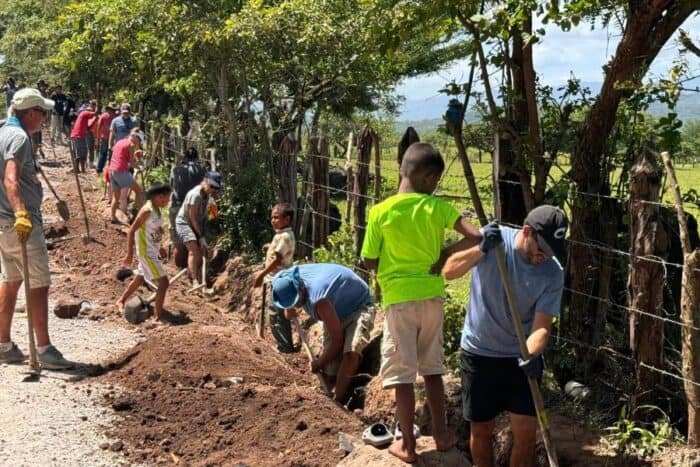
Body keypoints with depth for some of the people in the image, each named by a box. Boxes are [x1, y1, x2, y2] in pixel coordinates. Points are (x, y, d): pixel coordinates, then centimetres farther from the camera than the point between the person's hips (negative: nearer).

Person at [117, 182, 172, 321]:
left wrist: (159, 247, 23)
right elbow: (132, 231, -20)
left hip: (153, 251, 10)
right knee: (164, 282, -12)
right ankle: (157, 317, -8)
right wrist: (129, 254, -21)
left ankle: (121, 301, 46)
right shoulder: (147, 211, -21)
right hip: (146, 252, -10)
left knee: (140, 278, 26)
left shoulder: (157, 210, 5)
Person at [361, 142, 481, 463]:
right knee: (431, 368, 17)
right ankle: (440, 434, 25)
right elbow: (475, 237, -15)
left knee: (402, 373, 6)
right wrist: (443, 256, -2)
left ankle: (407, 445, 12)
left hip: (398, 299, -2)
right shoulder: (437, 207, -7)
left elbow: (369, 261, -3)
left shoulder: (381, 212, -9)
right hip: (431, 296, 2)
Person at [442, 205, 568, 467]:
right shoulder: (492, 239, -13)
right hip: (478, 352, 0)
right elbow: (449, 271, -18)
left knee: (525, 432, -1)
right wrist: (481, 249, -33)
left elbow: (542, 325, -17)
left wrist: (532, 355, -36)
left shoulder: (553, 274, -13)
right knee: (481, 429, 10)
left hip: (521, 357, 0)